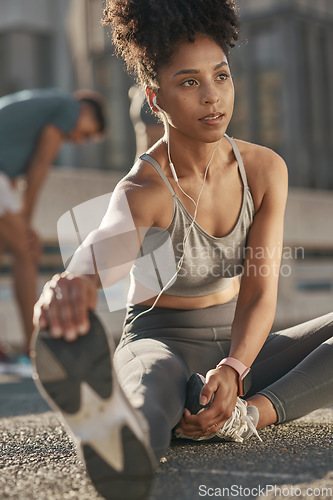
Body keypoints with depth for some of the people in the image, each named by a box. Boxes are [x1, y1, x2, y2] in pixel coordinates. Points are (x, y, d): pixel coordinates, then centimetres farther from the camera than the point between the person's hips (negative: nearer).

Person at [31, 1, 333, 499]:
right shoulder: (143, 191, -19)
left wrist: (232, 370, -36)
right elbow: (105, 246, -43)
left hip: (239, 346, 6)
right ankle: (124, 439, -78)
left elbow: (259, 292, -14)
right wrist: (71, 287, -70)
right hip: (161, 342, -5)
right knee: (155, 376, -43)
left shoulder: (266, 169, -6)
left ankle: (245, 416, -39)